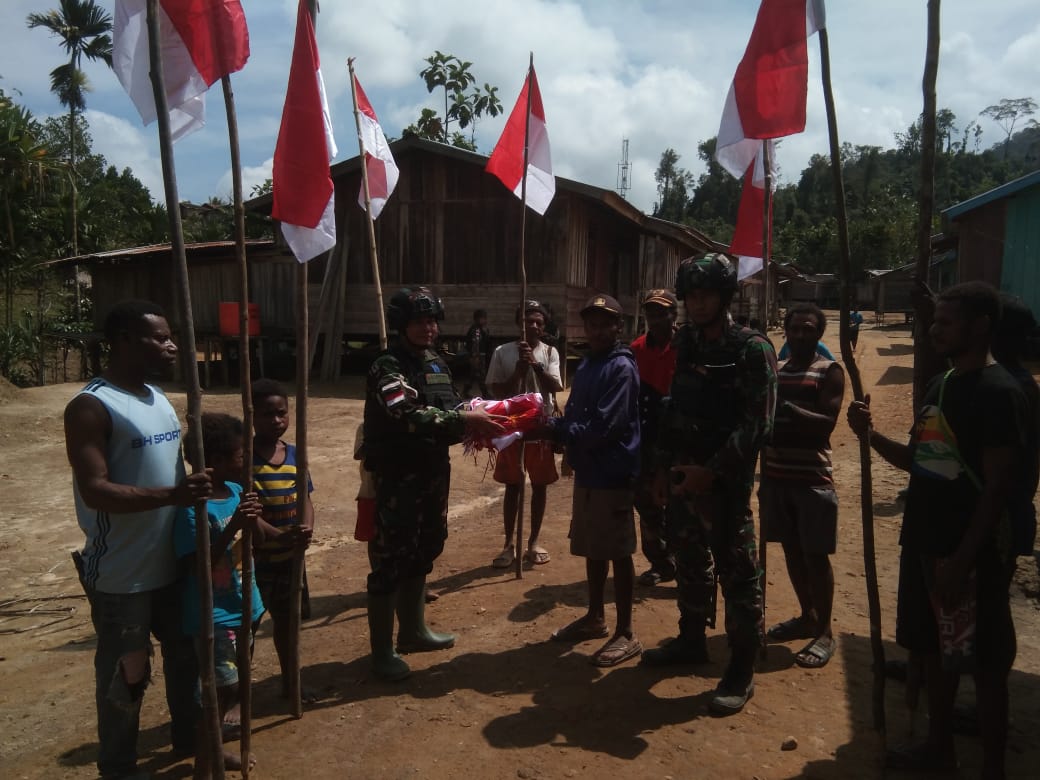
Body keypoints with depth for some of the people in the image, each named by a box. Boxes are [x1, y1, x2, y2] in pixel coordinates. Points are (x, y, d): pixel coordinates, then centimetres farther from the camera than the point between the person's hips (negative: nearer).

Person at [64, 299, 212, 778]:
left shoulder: (157, 397, 8)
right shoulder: (91, 406, -17)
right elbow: (94, 491, -25)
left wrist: (198, 486, 8)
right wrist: (171, 496, -34)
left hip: (171, 563, 8)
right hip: (121, 576, -8)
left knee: (186, 654, 22)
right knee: (125, 677, 9)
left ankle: (191, 739, 42)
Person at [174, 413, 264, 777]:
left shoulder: (236, 490, 1)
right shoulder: (193, 507, -22)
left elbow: (259, 538, 11)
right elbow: (196, 566, -24)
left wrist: (254, 519, -9)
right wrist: (232, 527, -31)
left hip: (242, 606, 8)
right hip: (213, 614, -8)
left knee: (234, 686, 21)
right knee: (223, 689, -2)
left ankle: (214, 747, 41)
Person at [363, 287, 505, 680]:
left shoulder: (438, 364, 11)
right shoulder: (387, 367, -14)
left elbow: (449, 413, 13)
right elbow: (409, 416, -29)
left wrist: (475, 424, -7)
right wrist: (464, 419, -34)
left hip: (433, 475, 8)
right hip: (398, 479, -8)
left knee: (421, 554, 19)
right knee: (389, 562, 1)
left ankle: (413, 630, 36)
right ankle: (382, 650, 14)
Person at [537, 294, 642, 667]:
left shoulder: (621, 368, -15)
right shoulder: (586, 365, 12)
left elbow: (604, 427, -23)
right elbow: (574, 415, 13)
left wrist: (554, 430, -24)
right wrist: (554, 426, -8)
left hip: (613, 474, -8)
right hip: (588, 471, 8)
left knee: (618, 552, 1)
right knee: (592, 548, 17)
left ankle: (626, 634, 13)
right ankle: (595, 617, 33)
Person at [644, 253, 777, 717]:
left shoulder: (752, 349, -9)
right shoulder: (685, 344, 11)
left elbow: (756, 423, -15)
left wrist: (712, 471, -21)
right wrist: (664, 466, 11)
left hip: (725, 479, -7)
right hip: (683, 474, 7)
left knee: (737, 571, 1)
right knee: (690, 562, 19)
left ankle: (742, 670, 14)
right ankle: (691, 639, 36)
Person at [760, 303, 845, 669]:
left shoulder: (830, 372, -4)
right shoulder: (775, 371, 12)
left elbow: (826, 423, -15)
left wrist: (787, 407, -24)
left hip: (812, 477, -5)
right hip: (776, 474, 6)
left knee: (815, 555, 1)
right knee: (792, 550, 14)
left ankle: (824, 632, 14)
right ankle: (807, 617, 30)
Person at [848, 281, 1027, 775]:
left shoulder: (999, 393, -15)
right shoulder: (939, 385, 10)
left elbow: (996, 488, -19)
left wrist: (963, 559, -21)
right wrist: (872, 436, -1)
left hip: (969, 554, -8)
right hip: (923, 544, 8)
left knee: (984, 664, 6)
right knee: (935, 650, 19)